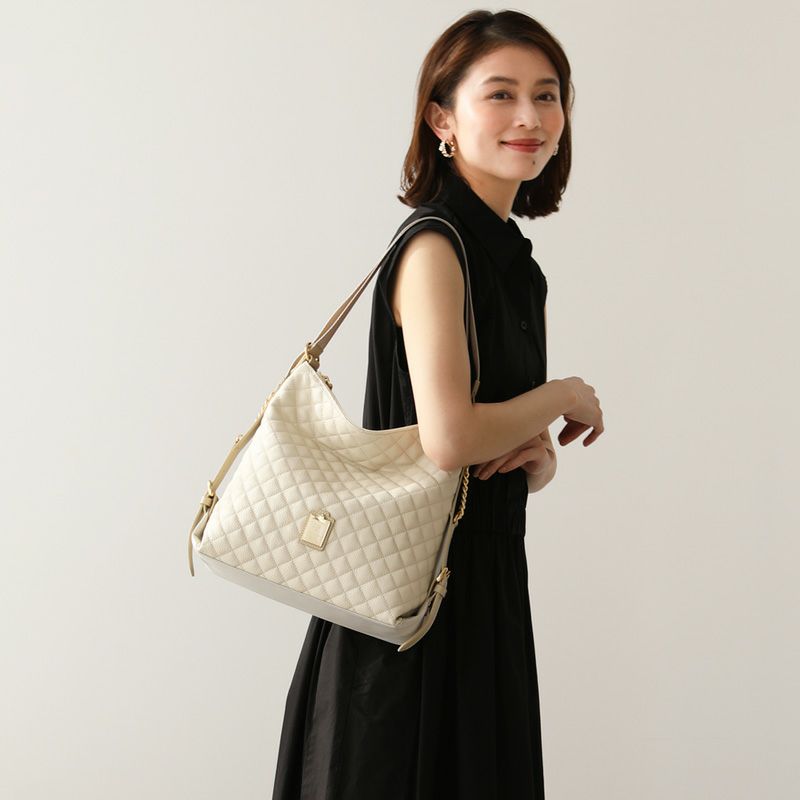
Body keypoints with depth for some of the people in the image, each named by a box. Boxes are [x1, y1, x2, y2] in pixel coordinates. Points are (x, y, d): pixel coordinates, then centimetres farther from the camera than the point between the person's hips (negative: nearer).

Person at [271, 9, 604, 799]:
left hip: (485, 572, 9)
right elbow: (448, 438, -26)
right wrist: (568, 395, -10)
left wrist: (541, 454, -7)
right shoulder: (434, 245, -16)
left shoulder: (513, 260, 10)